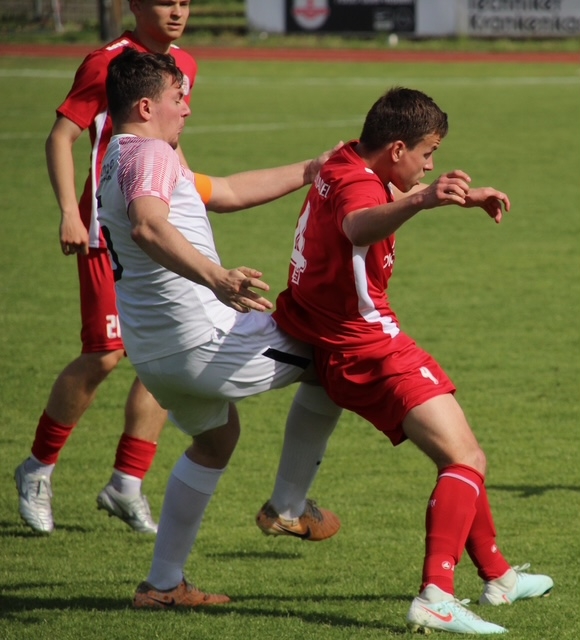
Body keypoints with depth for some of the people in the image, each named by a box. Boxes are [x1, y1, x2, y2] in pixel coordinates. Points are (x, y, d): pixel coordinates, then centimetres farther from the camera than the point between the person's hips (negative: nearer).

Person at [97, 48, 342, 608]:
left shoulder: (117, 164, 19)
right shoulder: (149, 153, -14)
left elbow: (228, 192, 26)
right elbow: (148, 227, -36)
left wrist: (311, 171, 28)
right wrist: (215, 277, -49)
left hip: (151, 353, 10)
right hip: (202, 339, -10)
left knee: (216, 438, 32)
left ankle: (163, 583, 30)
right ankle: (290, 508, 16)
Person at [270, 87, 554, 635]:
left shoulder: (348, 166, 8)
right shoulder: (356, 184, -24)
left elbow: (396, 194, 34)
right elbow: (359, 225, -51)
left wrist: (469, 195, 32)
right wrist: (420, 202, -69)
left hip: (341, 345, 11)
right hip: (367, 349, -11)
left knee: (461, 452, 23)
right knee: (465, 460, -18)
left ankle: (497, 576, 37)